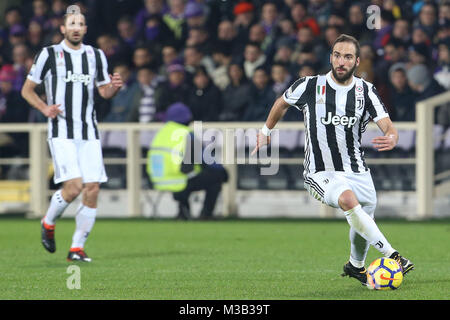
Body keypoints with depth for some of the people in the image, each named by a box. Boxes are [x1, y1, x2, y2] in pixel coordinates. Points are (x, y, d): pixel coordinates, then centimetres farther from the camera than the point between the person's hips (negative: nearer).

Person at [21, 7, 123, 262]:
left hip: (89, 133, 4)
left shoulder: (96, 56, 12)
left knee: (93, 189, -5)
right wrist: (44, 108, -11)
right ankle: (48, 223, 12)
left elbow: (105, 91, 21)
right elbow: (27, 89, 6)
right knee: (74, 185, -18)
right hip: (61, 131, -4)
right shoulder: (49, 55, 1)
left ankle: (77, 247, 6)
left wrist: (115, 87, -2)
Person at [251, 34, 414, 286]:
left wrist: (391, 138, -35)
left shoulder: (366, 91, -2)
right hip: (321, 173, -4)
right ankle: (391, 255, -33)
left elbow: (388, 127, -11)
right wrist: (266, 131, 22)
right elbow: (282, 103, 13)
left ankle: (356, 266, 48)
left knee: (365, 221, 14)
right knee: (348, 199, -34)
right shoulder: (310, 86, -8)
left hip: (357, 170, 4)